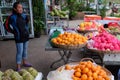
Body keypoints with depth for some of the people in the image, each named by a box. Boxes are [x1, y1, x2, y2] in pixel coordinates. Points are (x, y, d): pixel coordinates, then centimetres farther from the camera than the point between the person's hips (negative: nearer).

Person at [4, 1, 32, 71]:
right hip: (19, 37, -5)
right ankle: (18, 67, 9)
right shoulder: (12, 17, -12)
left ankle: (25, 62, 34)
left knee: (25, 50, 16)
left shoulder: (24, 16, 1)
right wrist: (12, 31, -2)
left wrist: (26, 30, 10)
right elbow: (6, 25, -2)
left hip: (26, 35, 6)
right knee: (20, 51, -2)